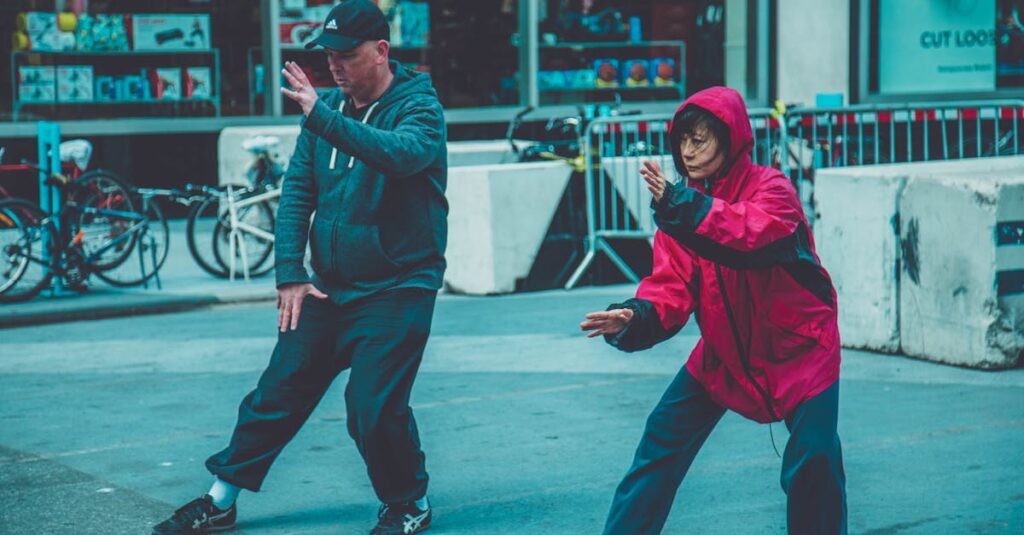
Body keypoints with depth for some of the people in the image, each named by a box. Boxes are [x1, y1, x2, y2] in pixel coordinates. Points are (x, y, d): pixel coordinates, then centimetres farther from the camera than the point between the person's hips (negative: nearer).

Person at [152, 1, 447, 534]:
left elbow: (403, 153, -33)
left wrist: (321, 117, -39)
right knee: (278, 390, 8)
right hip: (328, 285, 6)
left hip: (397, 290, -5)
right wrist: (290, 274, -2)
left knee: (373, 405, -12)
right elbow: (297, 189, 7)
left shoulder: (418, 107, -10)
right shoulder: (327, 107, 6)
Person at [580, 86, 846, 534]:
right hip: (723, 351, 4)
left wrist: (682, 207, -51)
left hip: (800, 348, -4)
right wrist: (635, 318, -35)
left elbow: (757, 233, -39)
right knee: (661, 445, -2)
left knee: (813, 461, -13)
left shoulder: (771, 188, -16)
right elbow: (671, 287, -14)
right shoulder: (680, 210, -4)